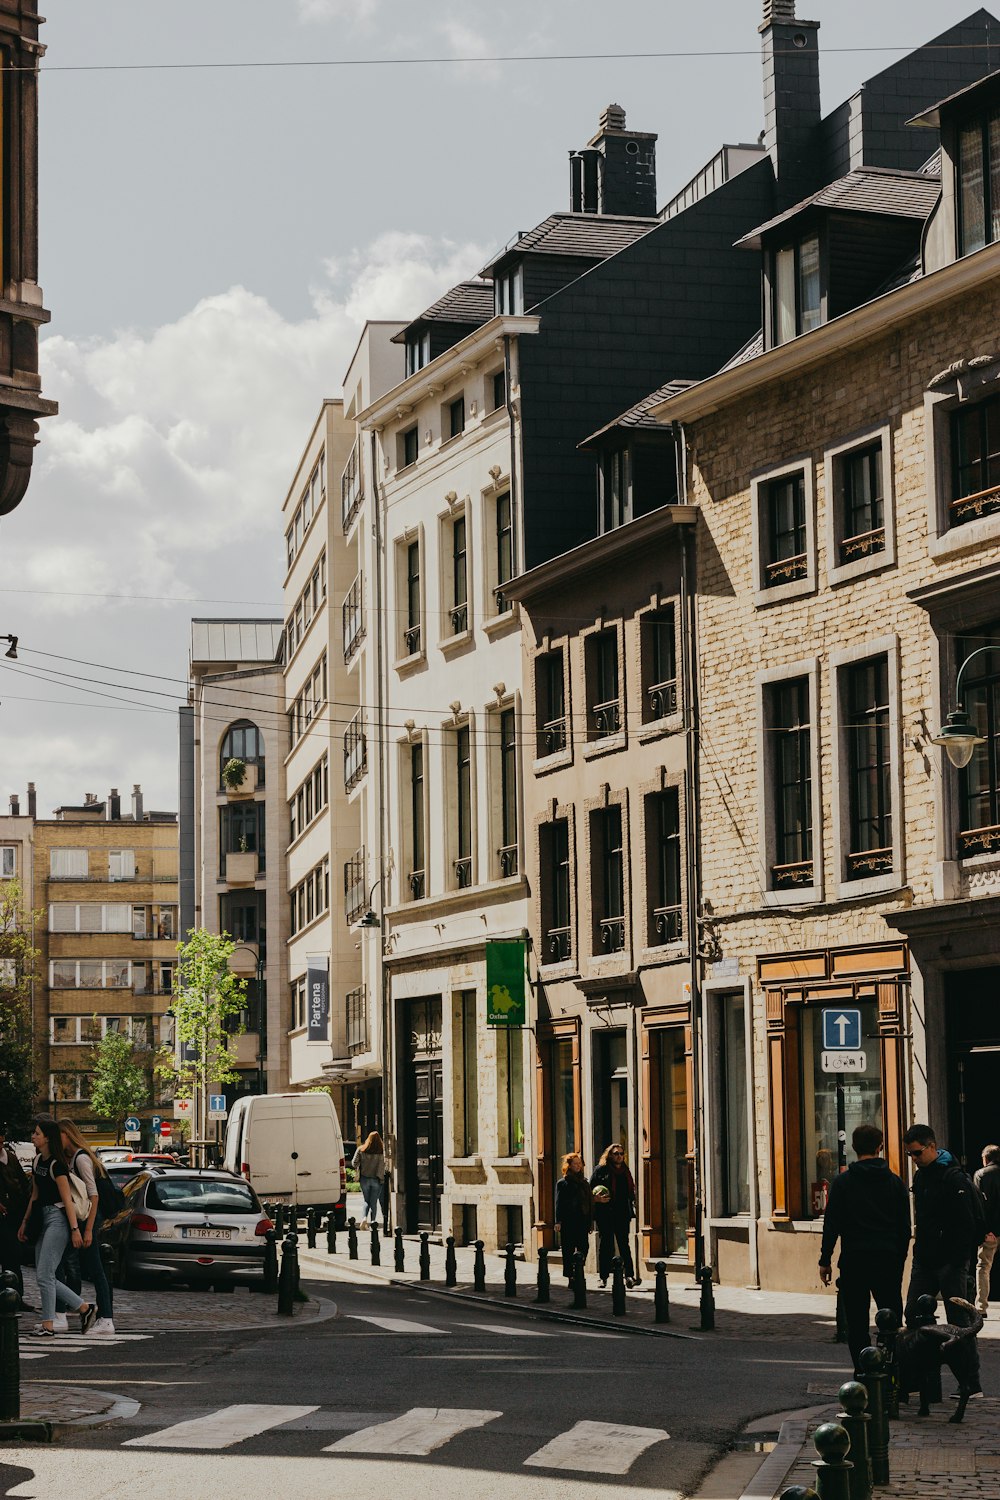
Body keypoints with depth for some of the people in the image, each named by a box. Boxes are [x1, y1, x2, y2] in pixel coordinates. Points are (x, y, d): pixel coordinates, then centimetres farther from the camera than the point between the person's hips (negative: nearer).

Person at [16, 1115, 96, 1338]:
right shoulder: (37, 1161, 13)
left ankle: (47, 1325, -3)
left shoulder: (56, 1164, -14)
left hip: (58, 1218, -9)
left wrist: (74, 1229, -19)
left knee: (45, 1274, -10)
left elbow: (67, 1199, -16)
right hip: (43, 1219, 9)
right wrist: (25, 1223, 21)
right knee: (44, 1276, 6)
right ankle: (85, 1308, 14)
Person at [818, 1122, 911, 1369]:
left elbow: (831, 1225, -2)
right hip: (888, 1260, 2)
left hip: (854, 1260, -2)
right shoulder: (895, 1182, 7)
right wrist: (899, 1261, 19)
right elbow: (905, 1228, 11)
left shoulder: (843, 1182, -1)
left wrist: (825, 1260, 4)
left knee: (857, 1324, 3)